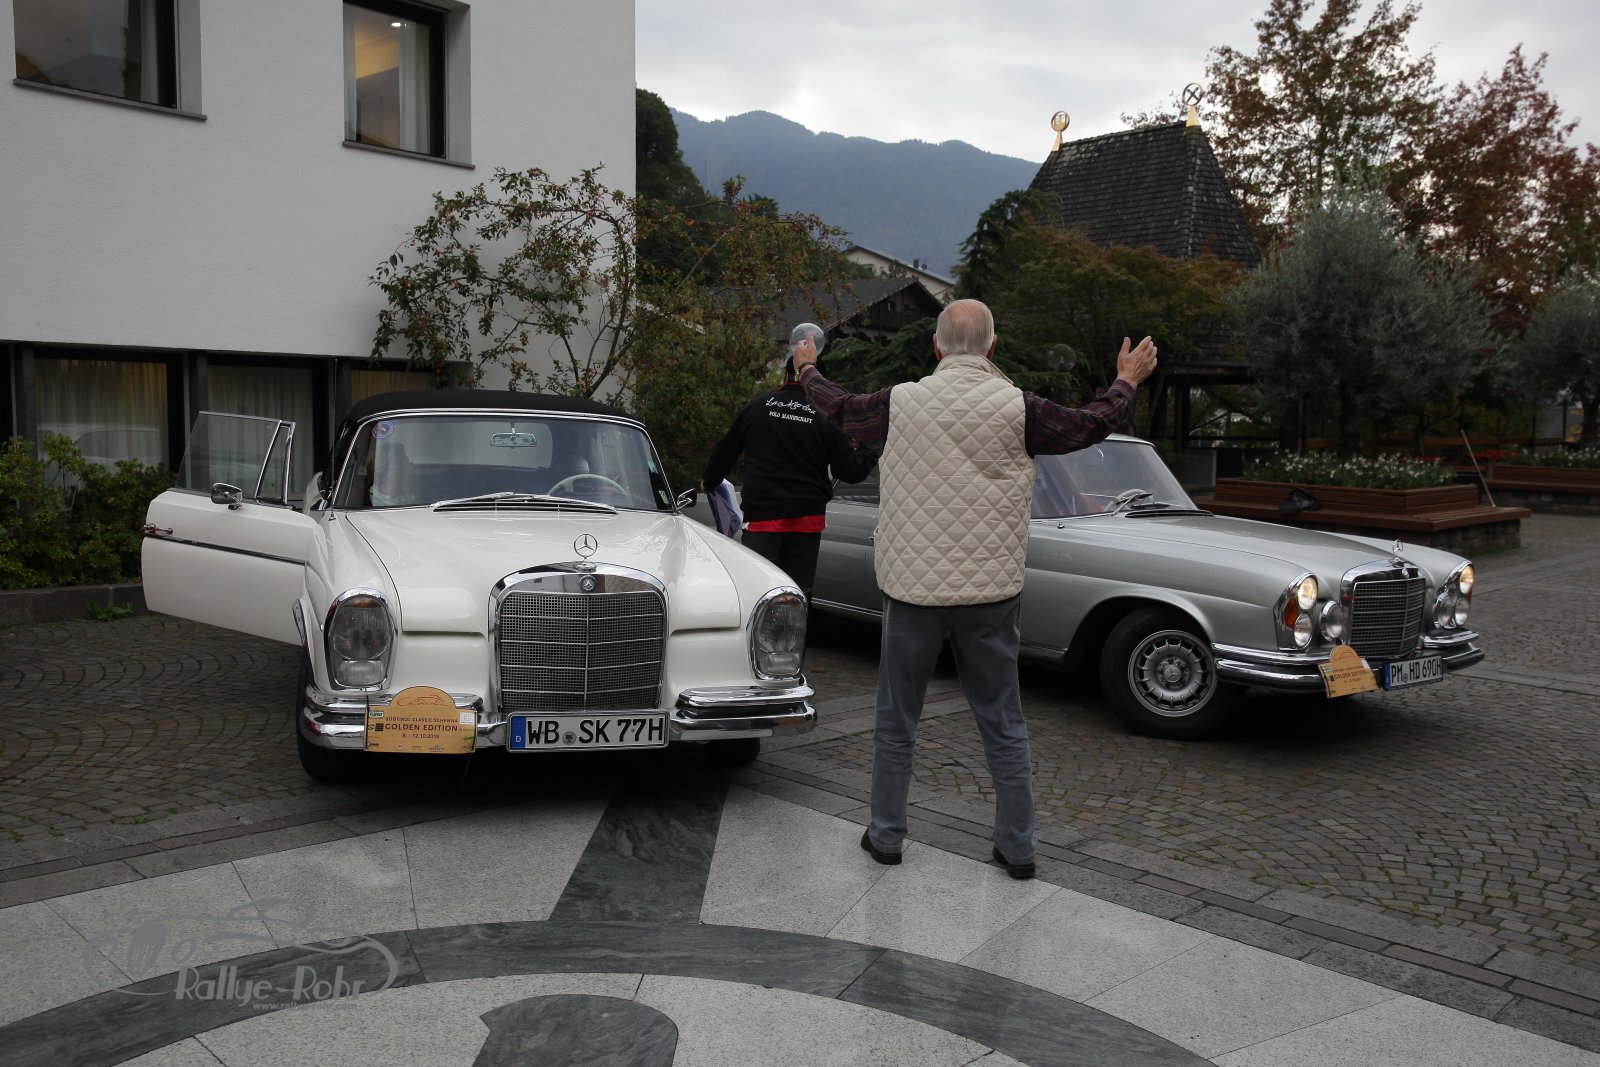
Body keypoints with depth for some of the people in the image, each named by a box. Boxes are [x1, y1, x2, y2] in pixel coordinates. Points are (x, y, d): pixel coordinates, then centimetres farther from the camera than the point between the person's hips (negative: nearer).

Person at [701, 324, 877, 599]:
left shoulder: (758, 407, 4)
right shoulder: (826, 417, 0)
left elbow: (726, 450, 14)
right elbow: (850, 470, 2)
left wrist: (709, 482, 32)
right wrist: (870, 453, 23)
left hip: (762, 517, -1)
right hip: (808, 518, 1)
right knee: (798, 592, 9)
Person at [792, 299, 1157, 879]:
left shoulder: (901, 402, -5)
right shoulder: (1016, 408, -7)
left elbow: (840, 408, 14)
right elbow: (1090, 425, 7)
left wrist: (808, 369, 34)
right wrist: (1127, 381, 26)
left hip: (912, 589, 0)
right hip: (991, 591, 0)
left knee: (896, 722, 14)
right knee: (1004, 724, 12)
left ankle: (886, 836, 24)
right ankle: (1017, 848, 18)